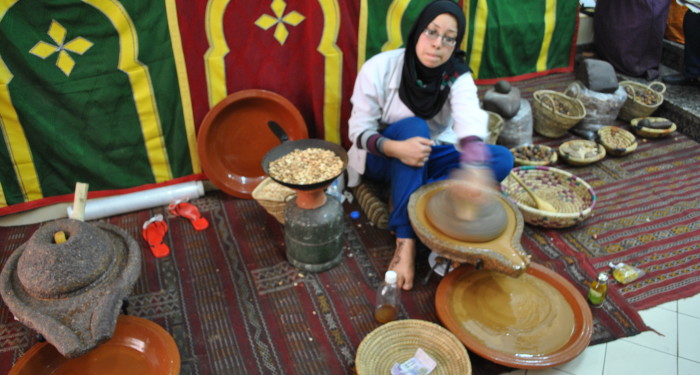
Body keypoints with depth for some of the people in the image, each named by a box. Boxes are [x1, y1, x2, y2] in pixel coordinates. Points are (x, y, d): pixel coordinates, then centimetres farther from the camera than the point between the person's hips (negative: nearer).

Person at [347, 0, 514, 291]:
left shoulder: (458, 76, -14)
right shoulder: (379, 68, -19)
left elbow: (470, 122, -34)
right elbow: (358, 131, -19)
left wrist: (474, 167, -56)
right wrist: (396, 148, -41)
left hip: (429, 157, 3)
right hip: (383, 158, -3)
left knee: (502, 159, -17)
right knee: (413, 126, -36)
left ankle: (411, 198, -24)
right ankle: (405, 240, -39)